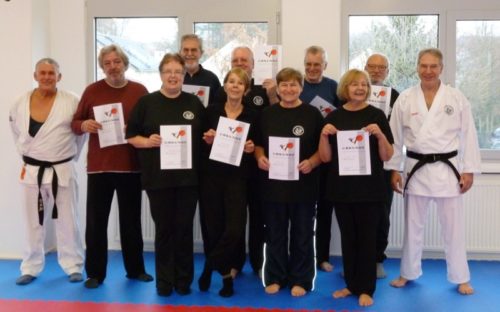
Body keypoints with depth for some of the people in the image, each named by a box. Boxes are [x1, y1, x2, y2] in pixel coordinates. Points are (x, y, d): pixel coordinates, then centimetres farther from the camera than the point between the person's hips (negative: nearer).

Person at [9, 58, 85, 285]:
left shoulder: (71, 102, -10)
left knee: (67, 221, 6)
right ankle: (31, 268, 26)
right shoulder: (22, 103, -1)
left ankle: (73, 266, 21)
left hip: (62, 170, -2)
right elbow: (16, 130, 15)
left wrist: (70, 155, 2)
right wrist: (26, 154, 11)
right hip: (33, 171, 3)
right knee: (34, 222, 13)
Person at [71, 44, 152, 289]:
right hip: (98, 165, 0)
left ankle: (135, 269, 24)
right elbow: (75, 124, 6)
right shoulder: (92, 90, 3)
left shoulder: (140, 91, 3)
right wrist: (84, 125, -16)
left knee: (131, 220, 11)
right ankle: (95, 273, 15)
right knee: (96, 220, 3)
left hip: (131, 166, 1)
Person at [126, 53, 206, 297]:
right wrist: (147, 141, -15)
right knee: (164, 229, 5)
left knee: (184, 228, 7)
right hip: (158, 177, -1)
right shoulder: (146, 102, 2)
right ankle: (164, 281, 19)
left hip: (188, 176, 2)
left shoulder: (194, 103, 9)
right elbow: (131, 136, 2)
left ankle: (184, 279, 20)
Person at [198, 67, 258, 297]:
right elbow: (201, 144, 10)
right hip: (211, 177, 1)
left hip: (237, 179, -1)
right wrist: (207, 141, -10)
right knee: (213, 228, 5)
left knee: (235, 230, -11)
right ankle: (225, 273, 26)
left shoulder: (252, 116, 4)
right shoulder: (212, 111, 5)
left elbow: (257, 148, 11)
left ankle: (210, 266, 14)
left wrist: (252, 149, -10)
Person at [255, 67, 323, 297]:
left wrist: (312, 162, -17)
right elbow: (258, 144, 14)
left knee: (302, 235, 8)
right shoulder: (267, 114, 8)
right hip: (273, 183, 2)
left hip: (303, 185, -2)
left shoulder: (313, 114, 0)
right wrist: (260, 158, -6)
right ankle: (275, 278, 25)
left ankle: (300, 280, 20)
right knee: (275, 234, 11)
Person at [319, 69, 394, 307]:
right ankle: (351, 284, 27)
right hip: (342, 187, 3)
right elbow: (326, 157, 3)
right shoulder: (334, 117, 4)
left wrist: (380, 135, -19)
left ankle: (366, 288, 17)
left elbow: (387, 156, -3)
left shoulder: (376, 115, -2)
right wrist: (324, 135, -13)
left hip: (369, 188, -2)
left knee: (367, 238, 5)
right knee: (348, 237, 13)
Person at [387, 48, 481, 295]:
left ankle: (461, 278, 23)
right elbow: (396, 137, 2)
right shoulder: (405, 99, 0)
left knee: (453, 226, 7)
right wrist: (394, 169, 0)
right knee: (413, 226, 12)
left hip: (447, 169, -1)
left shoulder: (457, 98, -2)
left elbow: (468, 136, -1)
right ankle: (408, 273, 28)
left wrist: (469, 170, -4)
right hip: (416, 169, 1)